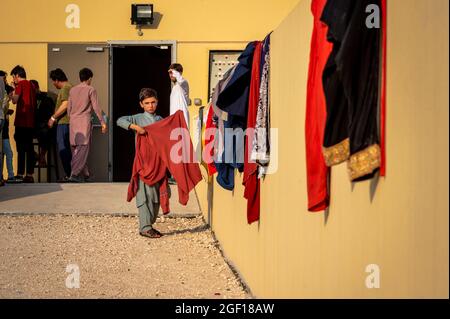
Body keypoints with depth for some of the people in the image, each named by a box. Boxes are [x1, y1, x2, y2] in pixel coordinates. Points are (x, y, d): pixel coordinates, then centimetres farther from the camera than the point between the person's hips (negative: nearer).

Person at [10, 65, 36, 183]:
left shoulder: (21, 84, -6)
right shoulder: (31, 85, 17)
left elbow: (15, 100, -14)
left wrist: (13, 89, 4)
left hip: (21, 121, -7)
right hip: (31, 121, 7)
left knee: (21, 147, -7)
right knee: (29, 148, 7)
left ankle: (20, 174, -10)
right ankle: (30, 175, 7)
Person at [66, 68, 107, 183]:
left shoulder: (72, 90, 12)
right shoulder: (91, 90, -3)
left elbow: (69, 108, 14)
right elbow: (96, 107, -7)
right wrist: (103, 122, -1)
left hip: (73, 122, 6)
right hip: (84, 121, -6)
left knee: (75, 148, 10)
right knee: (82, 148, -7)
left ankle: (84, 174, 16)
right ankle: (74, 174, -19)